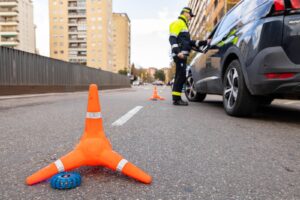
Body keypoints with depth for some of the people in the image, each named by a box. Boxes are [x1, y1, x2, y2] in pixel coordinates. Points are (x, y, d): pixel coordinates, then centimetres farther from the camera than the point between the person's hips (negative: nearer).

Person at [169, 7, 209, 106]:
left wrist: (204, 42, 23)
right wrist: (177, 51, -27)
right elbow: (172, 38, -14)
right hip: (180, 54, -10)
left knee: (179, 76, 6)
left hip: (183, 54, 10)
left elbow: (189, 42, 28)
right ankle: (176, 99, -15)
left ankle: (176, 98, 8)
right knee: (181, 76, -15)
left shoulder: (184, 25, 30)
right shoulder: (178, 23, 0)